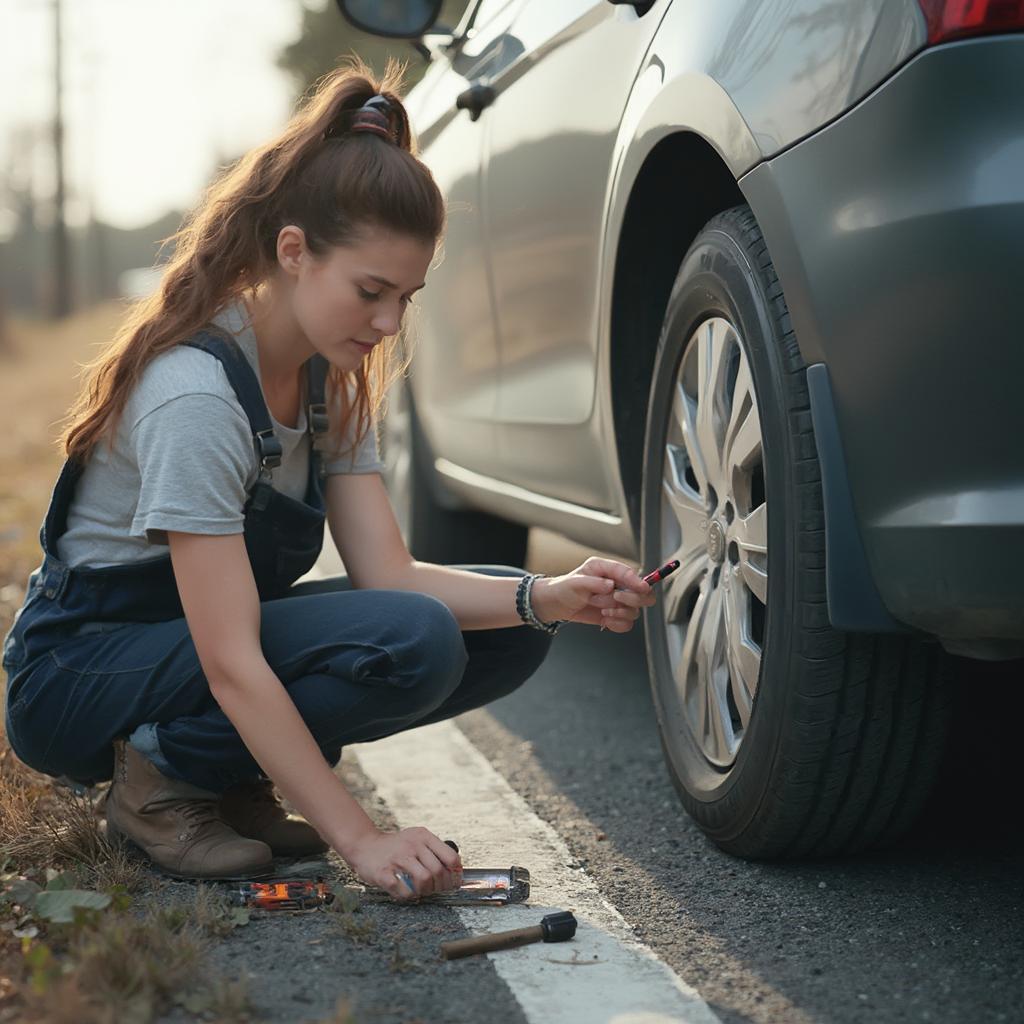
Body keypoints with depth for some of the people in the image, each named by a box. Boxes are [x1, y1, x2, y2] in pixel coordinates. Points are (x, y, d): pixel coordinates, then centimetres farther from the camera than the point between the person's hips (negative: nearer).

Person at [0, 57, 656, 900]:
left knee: (510, 631, -6)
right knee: (410, 642, -31)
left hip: (213, 631, 9)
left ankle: (232, 781, 2)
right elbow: (232, 666, -31)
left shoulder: (331, 376, -1)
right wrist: (362, 840, -33)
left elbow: (389, 572, -8)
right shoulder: (196, 393, -28)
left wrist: (550, 598, -24)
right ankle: (164, 782, -11)